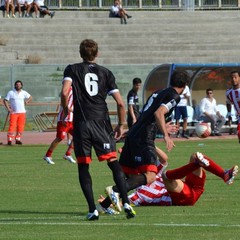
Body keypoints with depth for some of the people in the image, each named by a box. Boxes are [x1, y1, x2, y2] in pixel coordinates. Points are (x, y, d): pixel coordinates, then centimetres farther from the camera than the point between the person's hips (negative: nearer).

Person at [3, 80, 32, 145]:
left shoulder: (24, 93, 9)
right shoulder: (11, 93, 1)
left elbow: (30, 97, 21)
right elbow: (5, 100, 0)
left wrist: (27, 101, 1)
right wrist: (8, 108, -10)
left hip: (22, 112, 3)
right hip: (14, 112, -3)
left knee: (20, 127, 2)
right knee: (12, 126, -12)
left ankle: (18, 139, 11)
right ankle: (9, 139, -11)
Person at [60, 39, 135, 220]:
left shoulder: (72, 70, 7)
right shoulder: (106, 72, 11)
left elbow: (65, 92, -12)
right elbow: (120, 103, 6)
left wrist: (65, 109, 6)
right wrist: (121, 125, 17)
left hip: (81, 124, -1)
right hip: (102, 122, 1)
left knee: (83, 166, 8)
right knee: (114, 163, 2)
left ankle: (92, 209, 0)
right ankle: (126, 202, -14)